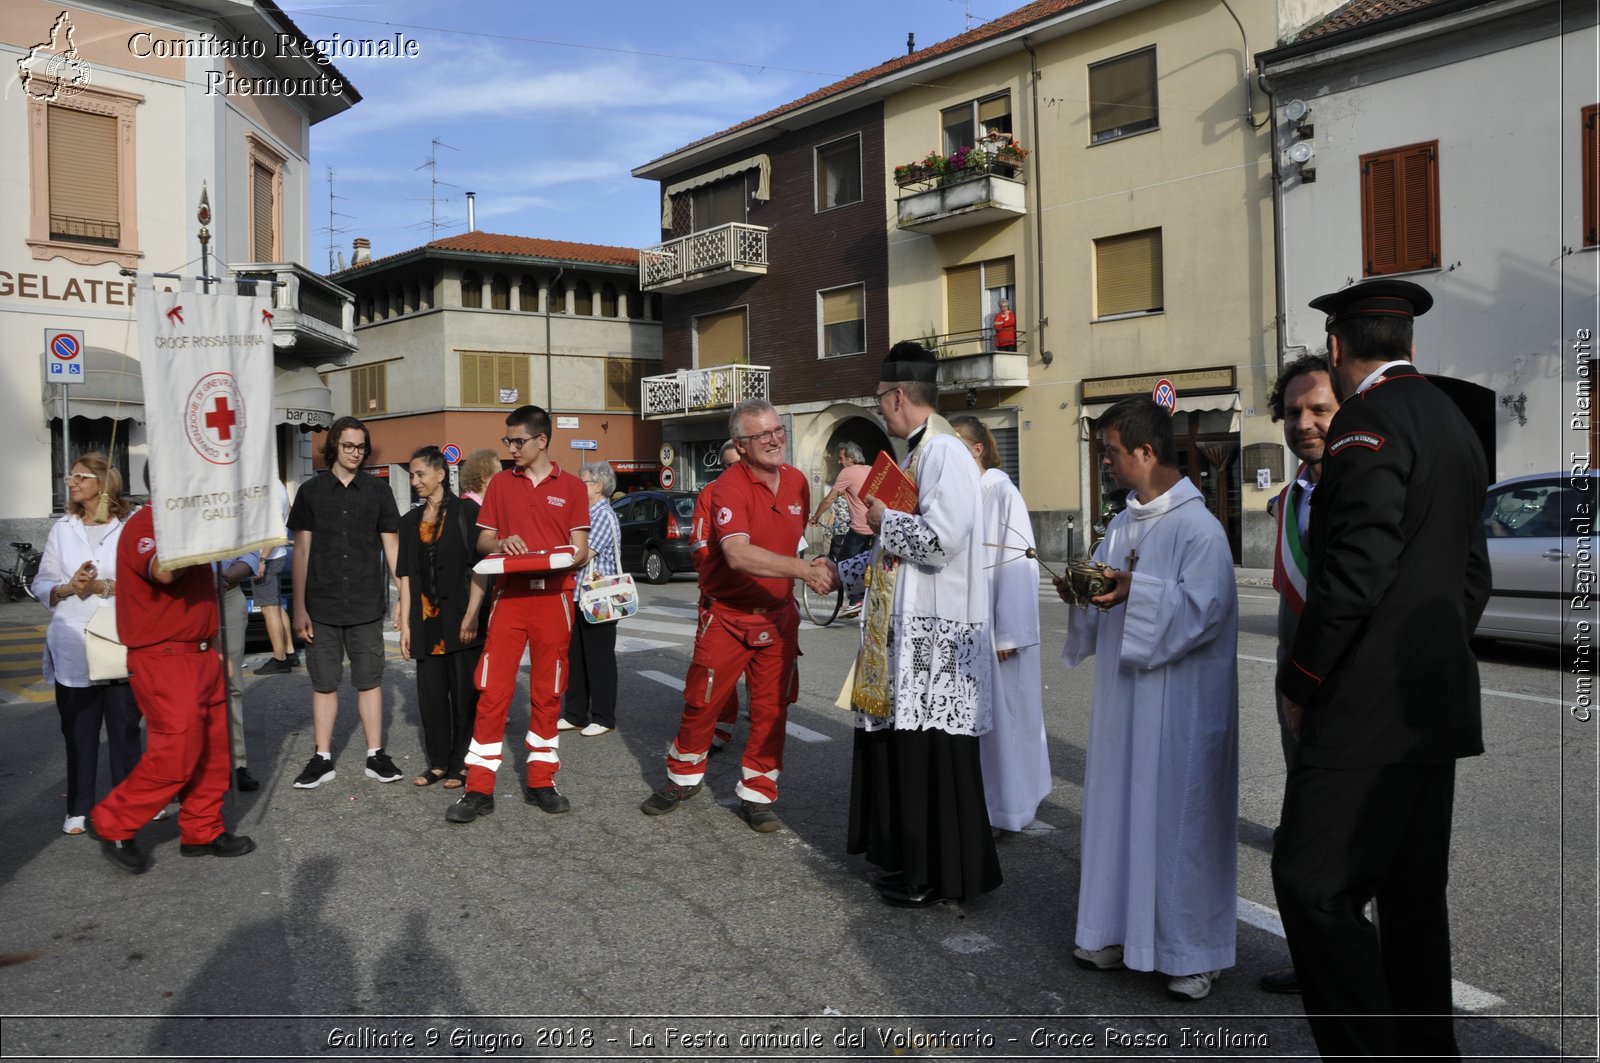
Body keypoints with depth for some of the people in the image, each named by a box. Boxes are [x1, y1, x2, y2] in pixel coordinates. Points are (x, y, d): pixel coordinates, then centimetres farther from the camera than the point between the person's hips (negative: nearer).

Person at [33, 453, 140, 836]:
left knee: (125, 727, 4)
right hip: (73, 646, 3)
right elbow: (41, 584, 10)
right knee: (79, 730, 8)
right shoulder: (62, 529, 9)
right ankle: (79, 808, 18)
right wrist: (68, 588, -10)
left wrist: (106, 587, -17)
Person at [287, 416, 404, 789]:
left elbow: (391, 545, 7)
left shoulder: (377, 490, 5)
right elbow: (301, 551, 4)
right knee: (324, 682, 6)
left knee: (369, 680, 5)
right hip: (322, 606, 0)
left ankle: (375, 755, 13)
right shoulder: (312, 490, 4)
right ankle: (322, 759, 15)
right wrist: (299, 607, 0)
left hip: (366, 605, 0)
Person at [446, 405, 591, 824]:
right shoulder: (501, 483, 11)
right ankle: (479, 789, 2)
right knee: (493, 691, -4)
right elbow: (482, 540, 12)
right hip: (510, 596, 1)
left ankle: (541, 781, 17)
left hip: (553, 597, -1)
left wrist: (565, 559, -18)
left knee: (547, 693, 6)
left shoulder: (571, 487, 5)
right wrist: (502, 543, -10)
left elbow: (580, 549, 4)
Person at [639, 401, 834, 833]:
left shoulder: (797, 481, 2)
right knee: (702, 701, 7)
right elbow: (737, 554, -34)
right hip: (727, 615, -4)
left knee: (771, 708, 6)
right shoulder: (728, 488, -18)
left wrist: (817, 566, 7)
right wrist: (803, 569, -40)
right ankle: (683, 779, 29)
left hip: (778, 615, 5)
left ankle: (756, 796, 19)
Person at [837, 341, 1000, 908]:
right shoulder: (917, 454, 15)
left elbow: (939, 538, -26)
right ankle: (906, 857, 30)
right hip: (904, 628, 10)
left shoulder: (947, 453, -15)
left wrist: (883, 518, -10)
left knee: (929, 755, -1)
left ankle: (938, 875, 12)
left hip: (934, 634, -10)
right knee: (896, 744, 16)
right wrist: (844, 572, 27)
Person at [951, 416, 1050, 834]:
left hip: (995, 628, -6)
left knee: (1002, 715, 4)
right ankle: (977, 801, 25)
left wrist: (1008, 634, -15)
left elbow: (1017, 564, -14)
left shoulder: (1002, 494, -12)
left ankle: (1007, 807, 18)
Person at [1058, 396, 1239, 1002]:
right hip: (1122, 693, 8)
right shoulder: (1123, 525, 13)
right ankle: (1122, 932, 25)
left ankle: (1193, 951, 13)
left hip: (1179, 702, -8)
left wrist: (1134, 590, -26)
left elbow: (1204, 608, -20)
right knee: (1119, 805, 12)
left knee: (1178, 813, 0)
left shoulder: (1197, 527, -13)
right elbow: (1106, 586, 18)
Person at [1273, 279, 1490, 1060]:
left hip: (1368, 705, -10)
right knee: (1413, 894, 14)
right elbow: (1473, 577, 21)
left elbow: (1355, 571, -21)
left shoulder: (1369, 422, -12)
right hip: (1436, 703, 10)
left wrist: (1298, 682, -11)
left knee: (1313, 884, -8)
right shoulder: (1454, 424, 18)